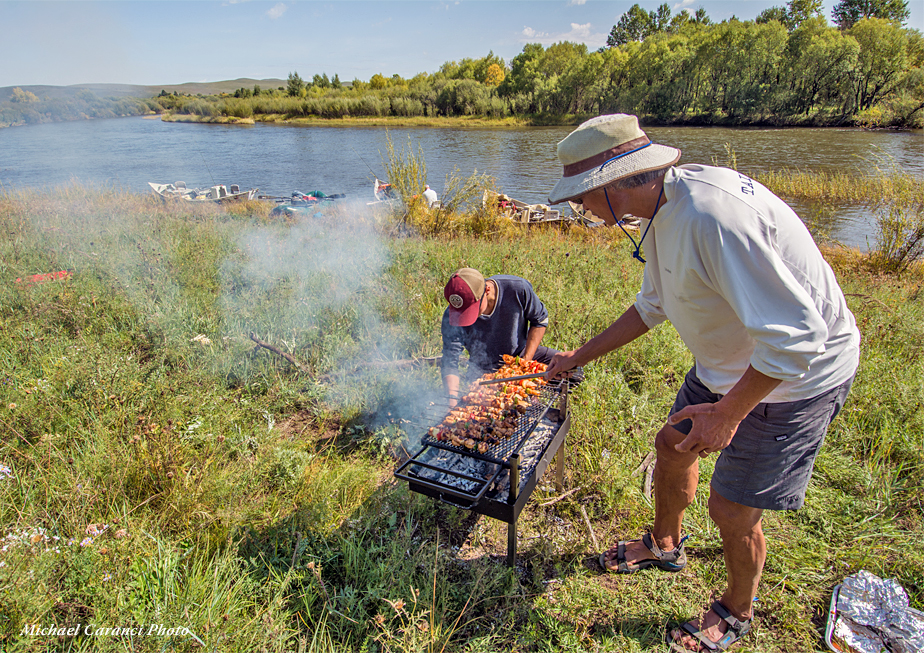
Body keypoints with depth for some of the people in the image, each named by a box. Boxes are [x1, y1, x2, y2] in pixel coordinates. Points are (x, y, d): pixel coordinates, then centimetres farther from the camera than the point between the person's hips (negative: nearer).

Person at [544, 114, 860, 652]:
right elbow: (653, 306, 12)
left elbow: (796, 335, -33)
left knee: (732, 509, 2)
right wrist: (580, 357, 15)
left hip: (795, 375, -9)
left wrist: (728, 413, -25)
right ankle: (665, 546, 49)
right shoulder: (664, 209, -2)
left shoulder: (711, 214, -35)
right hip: (731, 360, 9)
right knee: (673, 446, 20)